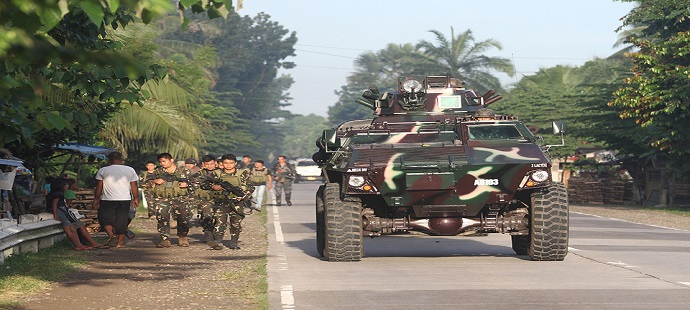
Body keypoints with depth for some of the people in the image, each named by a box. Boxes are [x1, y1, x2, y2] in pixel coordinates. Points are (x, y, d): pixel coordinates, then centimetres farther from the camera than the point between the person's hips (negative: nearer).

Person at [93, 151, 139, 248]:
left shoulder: (103, 170, 0)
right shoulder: (130, 170, 3)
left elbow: (99, 187, 3)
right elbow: (134, 186, 7)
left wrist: (96, 199, 12)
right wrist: (136, 198, 17)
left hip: (108, 200, -2)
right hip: (125, 199, 2)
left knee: (104, 218, 7)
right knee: (122, 220, 9)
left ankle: (111, 235, -14)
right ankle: (120, 242, 10)